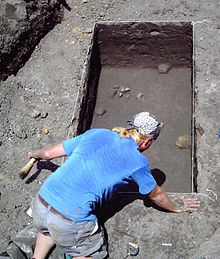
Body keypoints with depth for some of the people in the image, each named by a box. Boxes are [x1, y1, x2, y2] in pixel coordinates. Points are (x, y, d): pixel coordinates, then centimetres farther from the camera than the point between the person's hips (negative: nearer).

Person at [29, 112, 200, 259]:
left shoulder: (96, 134, 9)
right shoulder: (137, 162, -2)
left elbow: (50, 152, 17)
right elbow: (156, 196, 16)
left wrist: (35, 154, 39)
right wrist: (177, 208, 35)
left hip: (41, 201, 6)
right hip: (71, 221, -5)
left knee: (48, 229, 38)